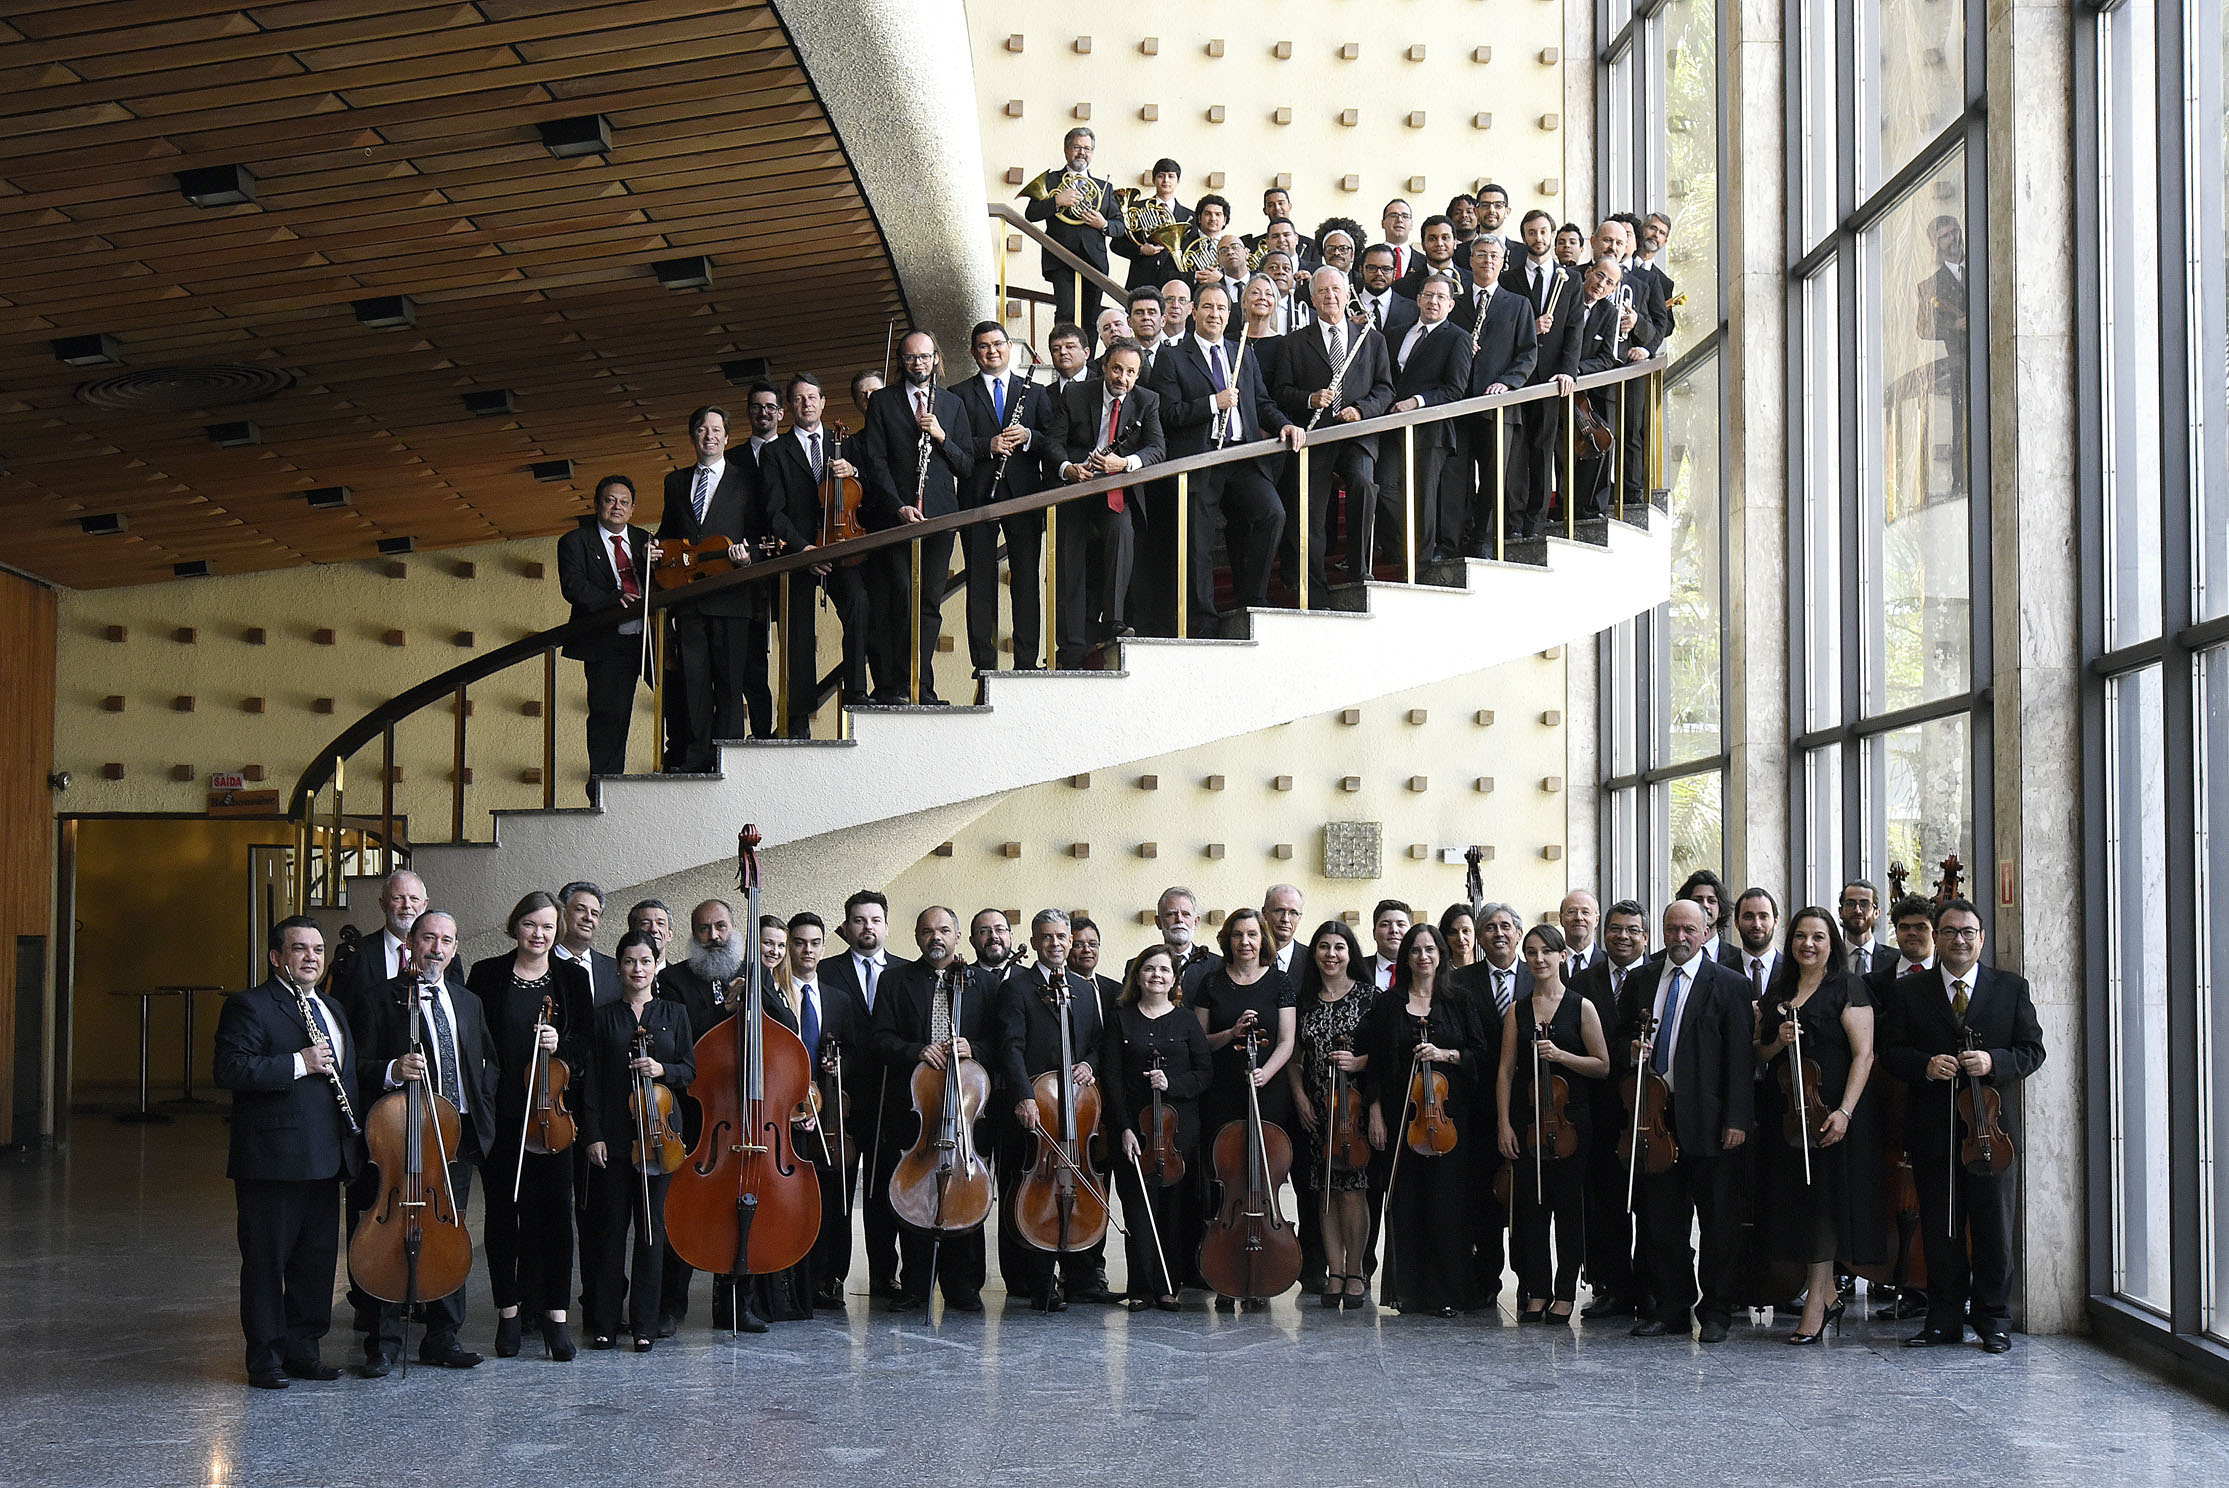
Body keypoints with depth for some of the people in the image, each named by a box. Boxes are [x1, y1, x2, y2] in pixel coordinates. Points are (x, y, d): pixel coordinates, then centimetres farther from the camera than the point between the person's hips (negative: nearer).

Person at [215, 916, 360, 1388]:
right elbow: (231, 1070, -19)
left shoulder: (332, 1010, 20)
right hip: (272, 1158, -8)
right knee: (267, 1259, 0)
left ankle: (301, 1347, 20)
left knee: (318, 1256, 10)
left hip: (325, 1161, 8)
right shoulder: (249, 1007, -6)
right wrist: (300, 1063, -21)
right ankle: (265, 1357, 8)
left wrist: (354, 1128, 16)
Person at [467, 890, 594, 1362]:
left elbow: (588, 1041, 8)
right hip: (500, 1112, 0)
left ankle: (554, 1313, 5)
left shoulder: (572, 977, 7)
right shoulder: (487, 974, 4)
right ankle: (509, 1310, 16)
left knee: (555, 1208, -2)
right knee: (502, 1211, 6)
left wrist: (561, 1044, -13)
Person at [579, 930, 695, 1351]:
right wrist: (593, 1135, -4)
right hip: (614, 1135, 0)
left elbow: (690, 1069, 9)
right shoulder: (604, 1017, 7)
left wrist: (663, 1070, -12)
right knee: (611, 1224, 1)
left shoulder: (674, 1013, 10)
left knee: (651, 1224, 1)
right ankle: (606, 1321, 8)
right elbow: (592, 1080, 4)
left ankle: (645, 1323, 7)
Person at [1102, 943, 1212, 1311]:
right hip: (1134, 1128, -1)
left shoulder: (1186, 1021, 9)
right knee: (1139, 1208, -3)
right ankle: (1142, 1288, 3)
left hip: (1180, 1129, 1)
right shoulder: (1121, 1019, 6)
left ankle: (1168, 1286, 8)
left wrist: (1172, 1083, -13)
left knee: (1176, 1208, 0)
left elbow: (1204, 1073, 6)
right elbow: (1112, 1076, 1)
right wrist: (1125, 1128, -8)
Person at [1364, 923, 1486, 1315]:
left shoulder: (1460, 1002, 9)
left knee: (1447, 1201, -5)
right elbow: (1375, 1062, 7)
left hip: (1449, 1113, -1)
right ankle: (1407, 1289, 8)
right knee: (1405, 1200, 0)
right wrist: (1376, 1113, 0)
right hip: (1403, 1114, 1)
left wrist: (1446, 1054, -11)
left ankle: (1447, 1292, 0)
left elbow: (1480, 1053, 7)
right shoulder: (1389, 1003, 9)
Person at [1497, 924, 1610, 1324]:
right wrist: (1504, 1123, -1)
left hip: (1570, 1118, -2)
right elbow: (1506, 1070, 7)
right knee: (1529, 1206, 3)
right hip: (1526, 1120, 2)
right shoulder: (1519, 1011, 10)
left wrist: (1561, 1055, -15)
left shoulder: (1581, 1007, 2)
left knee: (1569, 1207, 0)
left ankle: (1565, 1292, 9)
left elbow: (1602, 1066, 0)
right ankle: (1536, 1291, 12)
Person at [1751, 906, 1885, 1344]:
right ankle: (1828, 1296, 18)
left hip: (1830, 1113, -6)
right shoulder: (1777, 993, 14)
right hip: (1784, 1113, 6)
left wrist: (1844, 1111, -20)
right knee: (1796, 1202, 6)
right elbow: (1760, 1056, 17)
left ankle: (1814, 1306, -2)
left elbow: (1863, 1054, -10)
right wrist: (1779, 1042, -6)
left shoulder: (1847, 989, -4)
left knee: (1823, 1201, -6)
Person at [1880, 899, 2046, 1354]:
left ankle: (1993, 1321, 14)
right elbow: (1890, 1051, 5)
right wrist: (1925, 1065, -15)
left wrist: (1994, 1061, -15)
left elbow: (2032, 1051, 5)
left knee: (1994, 1227, 3)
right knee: (1940, 1230, 5)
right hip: (1932, 1127, 1)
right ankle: (1944, 1319, 13)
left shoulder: (2012, 989, 8)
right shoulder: (1908, 991, 9)